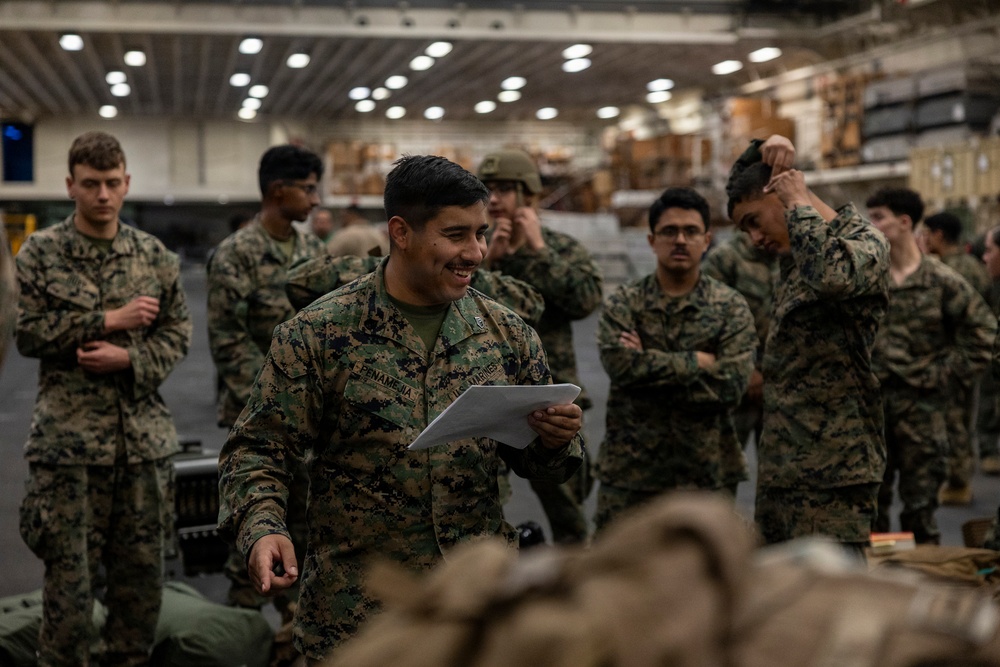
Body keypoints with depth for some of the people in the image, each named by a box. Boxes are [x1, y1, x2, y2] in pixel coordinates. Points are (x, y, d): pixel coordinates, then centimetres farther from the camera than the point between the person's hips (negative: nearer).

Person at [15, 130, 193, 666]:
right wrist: (111, 320, -13)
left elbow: (177, 333, 7)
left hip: (144, 436, 3)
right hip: (67, 437, -3)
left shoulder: (155, 255, 7)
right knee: (68, 576, 3)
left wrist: (130, 358, -11)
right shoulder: (40, 252, 0)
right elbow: (28, 333, -8)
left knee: (142, 568, 11)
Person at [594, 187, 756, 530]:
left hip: (708, 472, 0)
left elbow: (732, 383, -12)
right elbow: (621, 366, -16)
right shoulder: (622, 304, 2)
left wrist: (650, 365, -12)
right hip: (630, 470, 0)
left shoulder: (731, 307, 2)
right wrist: (698, 361, -13)